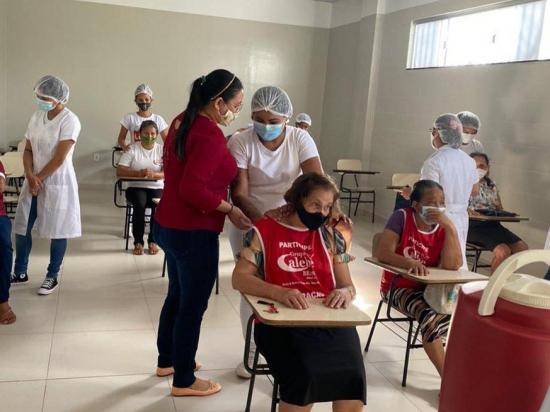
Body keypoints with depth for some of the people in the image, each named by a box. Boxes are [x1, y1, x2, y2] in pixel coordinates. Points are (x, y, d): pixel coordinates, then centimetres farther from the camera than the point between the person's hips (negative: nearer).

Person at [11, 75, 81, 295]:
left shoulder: (69, 120, -15)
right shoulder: (36, 117, 6)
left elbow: (59, 158, -18)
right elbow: (28, 151, 6)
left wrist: (38, 178, -10)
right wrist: (30, 177, -10)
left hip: (57, 182, -6)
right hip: (34, 180, 7)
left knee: (57, 231, 3)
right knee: (21, 227, 10)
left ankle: (52, 277, 18)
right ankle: (20, 272, 27)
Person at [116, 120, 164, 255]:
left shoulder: (162, 150, 5)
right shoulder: (132, 149, 2)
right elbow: (119, 171, -7)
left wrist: (154, 174, -27)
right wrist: (138, 173, -22)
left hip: (156, 188, 1)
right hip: (136, 187, -1)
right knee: (140, 204, -33)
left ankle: (153, 240, -11)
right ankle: (138, 242, -16)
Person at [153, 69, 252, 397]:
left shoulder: (183, 122, 7)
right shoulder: (210, 136, -22)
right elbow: (193, 188, -29)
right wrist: (229, 209, -19)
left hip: (170, 224, 10)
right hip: (193, 232, -10)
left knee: (177, 295, 23)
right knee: (193, 305, 5)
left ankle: (167, 360, 41)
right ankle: (184, 381, 20)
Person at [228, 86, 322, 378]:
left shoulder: (300, 139, -12)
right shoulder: (240, 142, -16)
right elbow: (239, 194, -22)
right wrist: (262, 219, -40)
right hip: (249, 223, -1)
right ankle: (252, 352, 26)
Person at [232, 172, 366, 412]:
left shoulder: (330, 237, 14)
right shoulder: (264, 231, 4)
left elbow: (348, 285, 15)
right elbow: (239, 278, -3)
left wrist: (345, 293, -11)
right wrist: (278, 292, -21)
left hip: (330, 322, 3)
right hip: (281, 323, -3)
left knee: (354, 379, -23)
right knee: (304, 378, -30)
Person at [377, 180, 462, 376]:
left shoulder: (443, 227, -1)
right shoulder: (402, 217, -8)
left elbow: (452, 265, -16)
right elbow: (382, 253, -19)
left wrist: (450, 227, -23)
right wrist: (409, 263, -37)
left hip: (430, 289, 4)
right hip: (398, 288, -3)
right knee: (430, 318, -31)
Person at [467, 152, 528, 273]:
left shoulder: (492, 186, 21)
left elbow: (499, 208, 22)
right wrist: (465, 211, -28)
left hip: (493, 224, 7)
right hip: (473, 225, -7)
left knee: (522, 248, -11)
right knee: (503, 251, -27)